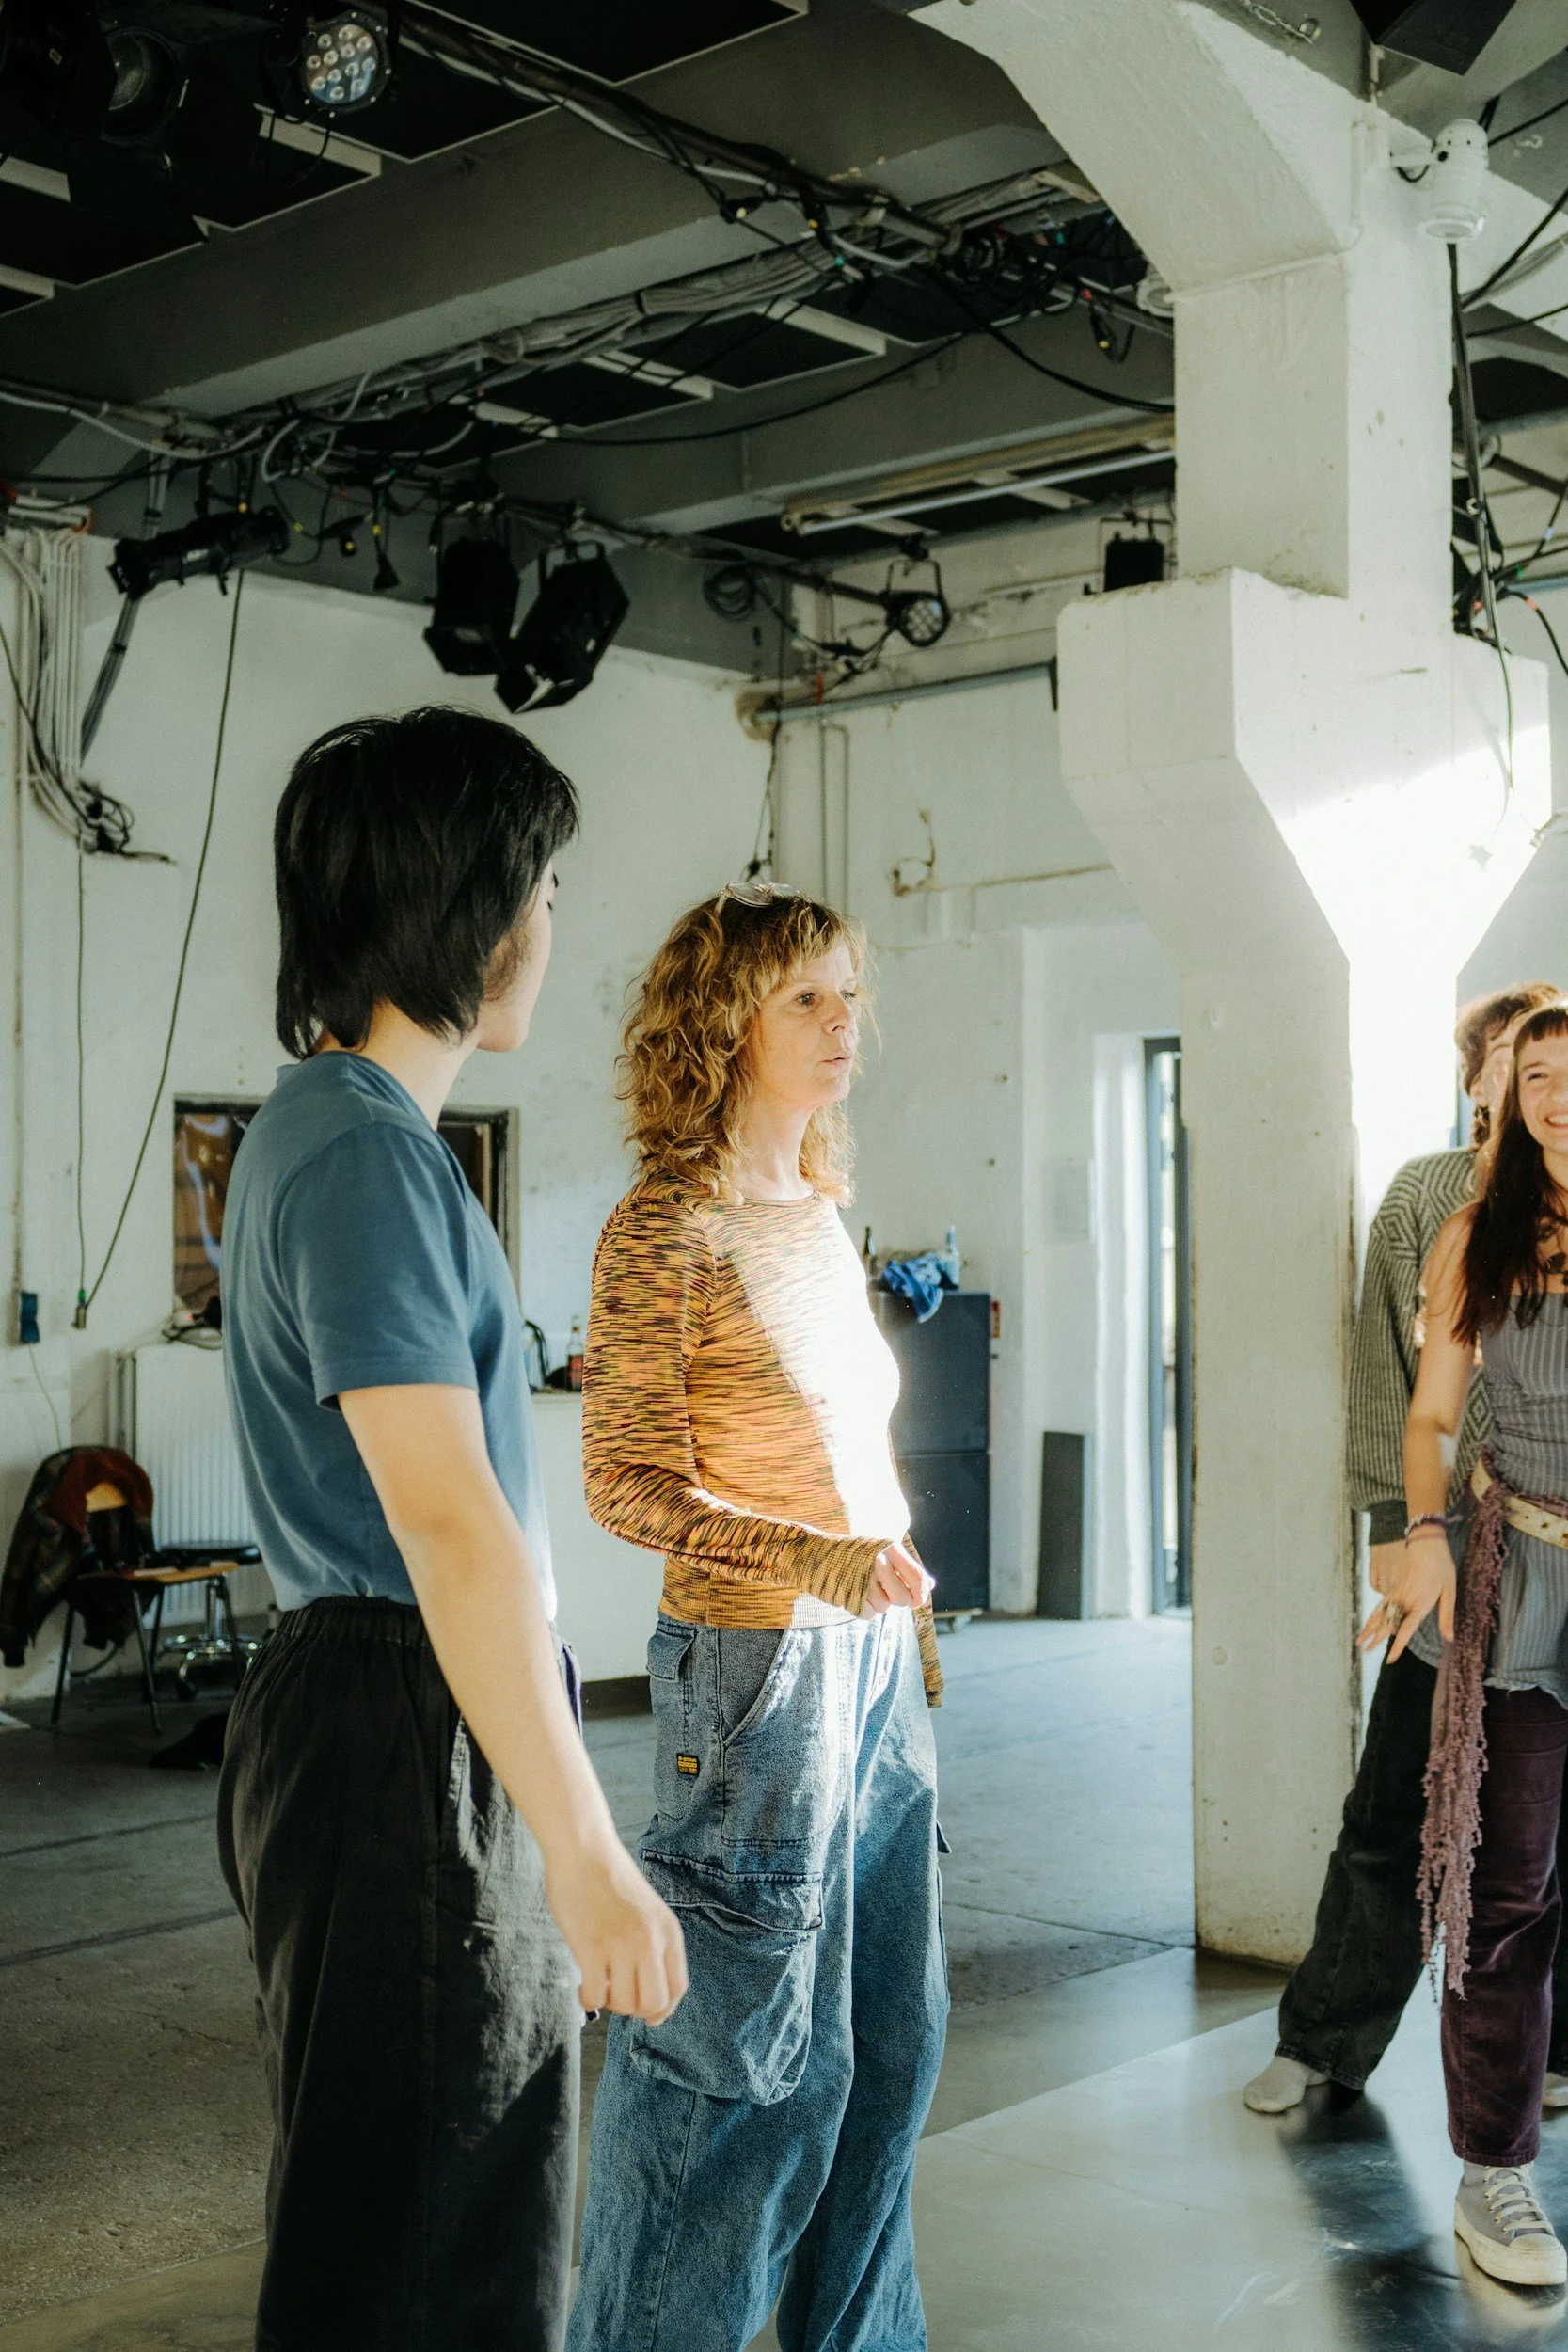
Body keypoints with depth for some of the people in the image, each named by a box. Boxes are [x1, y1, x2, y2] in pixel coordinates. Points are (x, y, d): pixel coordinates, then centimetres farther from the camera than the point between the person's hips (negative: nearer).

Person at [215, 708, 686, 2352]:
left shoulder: (319, 1124, 15)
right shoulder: (367, 1154, -19)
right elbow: (451, 1527, -25)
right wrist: (585, 1852, -25)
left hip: (389, 1715, 10)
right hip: (405, 1735, -10)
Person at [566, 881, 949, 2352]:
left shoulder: (823, 1218, 11)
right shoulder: (667, 1230, -13)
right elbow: (627, 1484, -14)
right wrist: (820, 1565, -24)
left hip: (872, 1658, 8)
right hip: (756, 1662, -8)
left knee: (887, 2037, 16)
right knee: (756, 2054, 1)